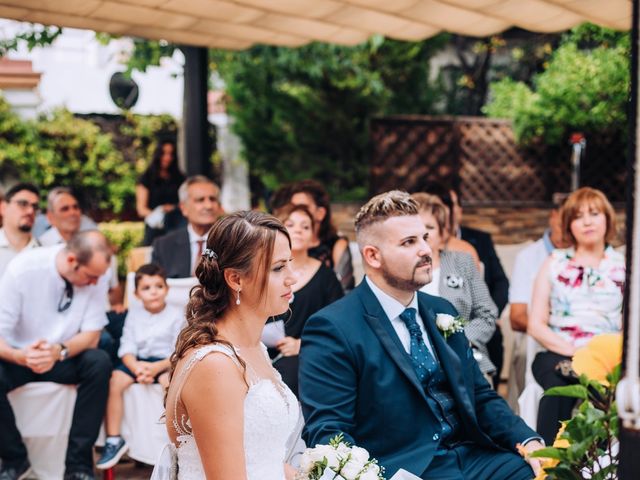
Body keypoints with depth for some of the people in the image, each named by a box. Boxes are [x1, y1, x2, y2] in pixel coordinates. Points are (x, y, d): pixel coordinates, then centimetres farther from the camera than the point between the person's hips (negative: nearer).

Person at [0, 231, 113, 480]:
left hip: (64, 359, 2)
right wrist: (20, 356, -43)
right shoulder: (22, 269, -22)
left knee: (100, 362, -28)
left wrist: (59, 351, -32)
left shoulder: (94, 276, -14)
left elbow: (91, 336, -11)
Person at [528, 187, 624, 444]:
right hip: (558, 354, 0)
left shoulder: (623, 266, 14)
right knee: (560, 384, -36)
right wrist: (573, 352, -9)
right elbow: (535, 325, 7)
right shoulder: (555, 263, 14)